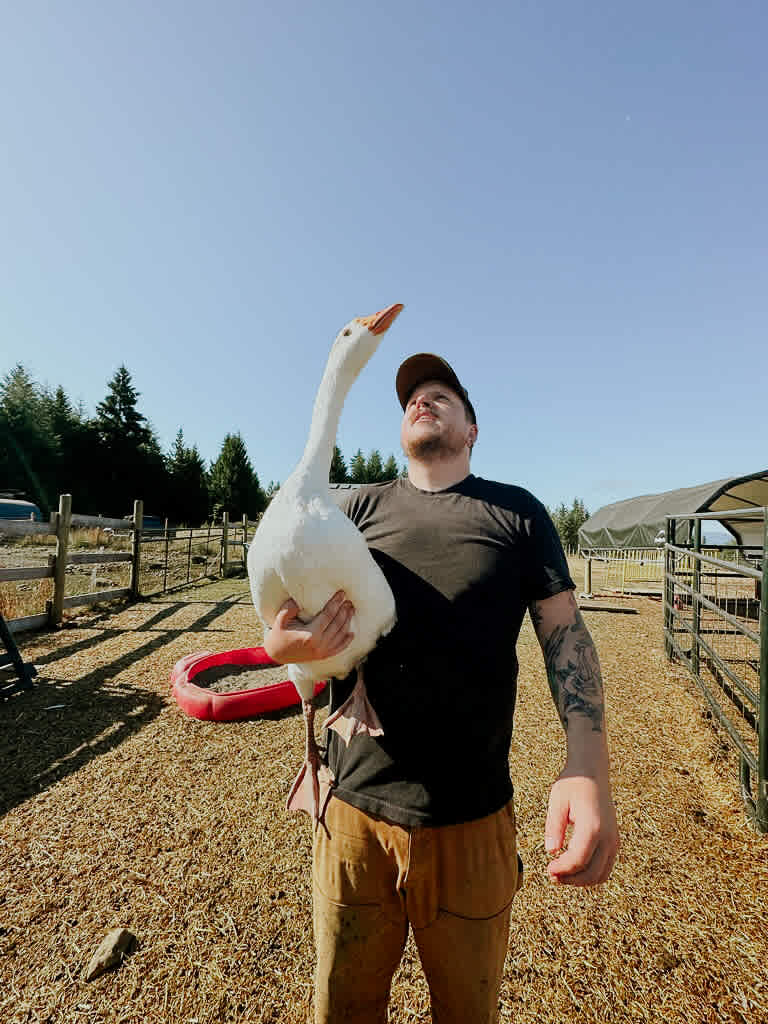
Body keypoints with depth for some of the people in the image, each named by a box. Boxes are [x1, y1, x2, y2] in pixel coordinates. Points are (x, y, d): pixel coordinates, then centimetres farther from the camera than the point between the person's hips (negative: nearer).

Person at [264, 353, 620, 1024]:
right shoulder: (363, 508, 4)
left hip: (472, 823, 0)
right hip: (354, 814, 1)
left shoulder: (517, 511, 1)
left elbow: (565, 630, -2)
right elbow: (297, 611, 3)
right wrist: (282, 644, -20)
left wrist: (589, 769, -16)